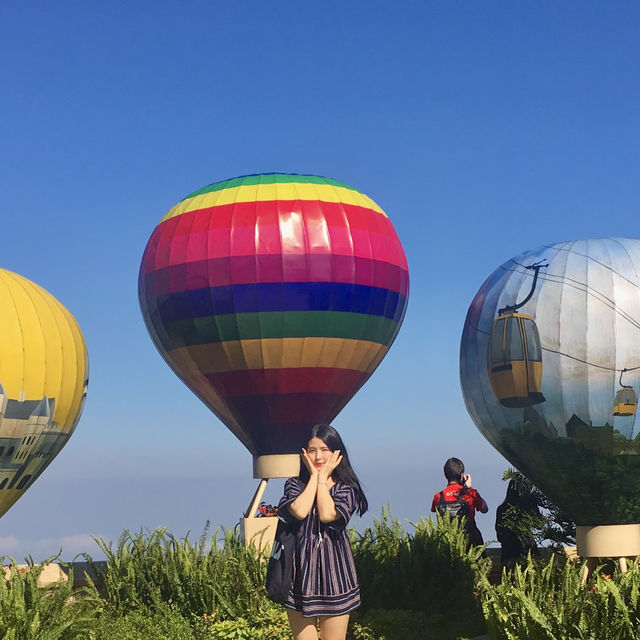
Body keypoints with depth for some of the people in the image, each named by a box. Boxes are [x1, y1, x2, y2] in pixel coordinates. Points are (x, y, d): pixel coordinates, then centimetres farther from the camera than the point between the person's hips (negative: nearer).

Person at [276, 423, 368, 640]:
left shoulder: (346, 488, 4)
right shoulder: (295, 484, 7)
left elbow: (327, 515, -15)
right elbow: (299, 511, -15)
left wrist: (323, 478, -3)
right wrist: (314, 476, -4)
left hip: (334, 569, -1)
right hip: (301, 570, 1)